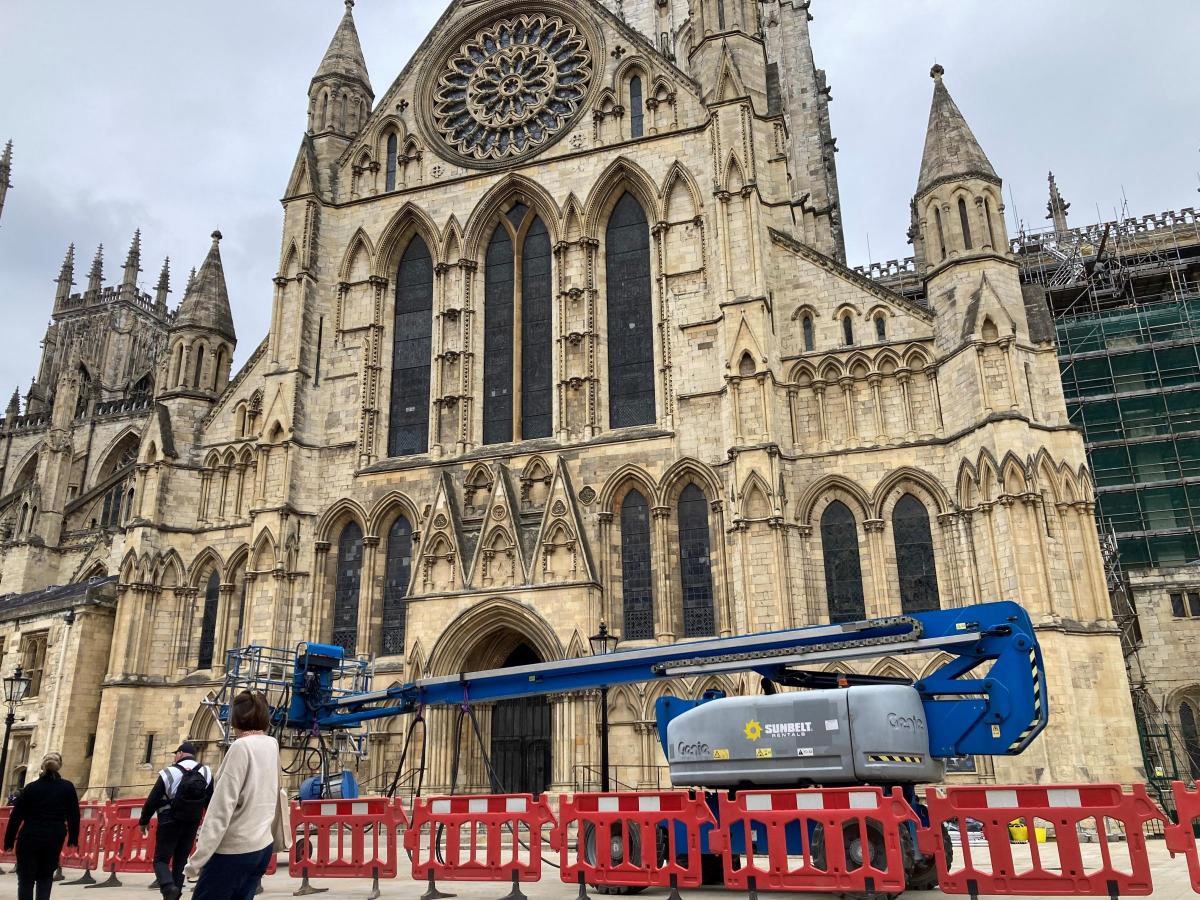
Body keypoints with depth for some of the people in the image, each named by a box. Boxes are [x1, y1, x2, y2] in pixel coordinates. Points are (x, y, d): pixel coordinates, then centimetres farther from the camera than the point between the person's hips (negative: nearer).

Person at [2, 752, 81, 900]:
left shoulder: (31, 788, -3)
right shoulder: (67, 787, -1)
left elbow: (16, 816, -3)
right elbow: (74, 815, 3)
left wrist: (9, 841, 5)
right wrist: (73, 838, 13)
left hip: (29, 838, -1)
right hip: (54, 839, 1)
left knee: (26, 879, 7)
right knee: (45, 877, 16)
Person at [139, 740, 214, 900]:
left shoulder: (169, 773, -10)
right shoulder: (206, 773, 1)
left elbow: (152, 801, -6)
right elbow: (210, 802, 7)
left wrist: (144, 821, 9)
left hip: (169, 824, -4)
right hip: (192, 825, 4)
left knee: (161, 859, 5)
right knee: (180, 861, 14)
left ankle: (168, 887, -20)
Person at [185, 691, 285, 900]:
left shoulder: (241, 746, -12)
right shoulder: (272, 745, 6)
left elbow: (222, 806, -16)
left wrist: (198, 858, -13)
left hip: (234, 849, -7)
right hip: (263, 846, 7)